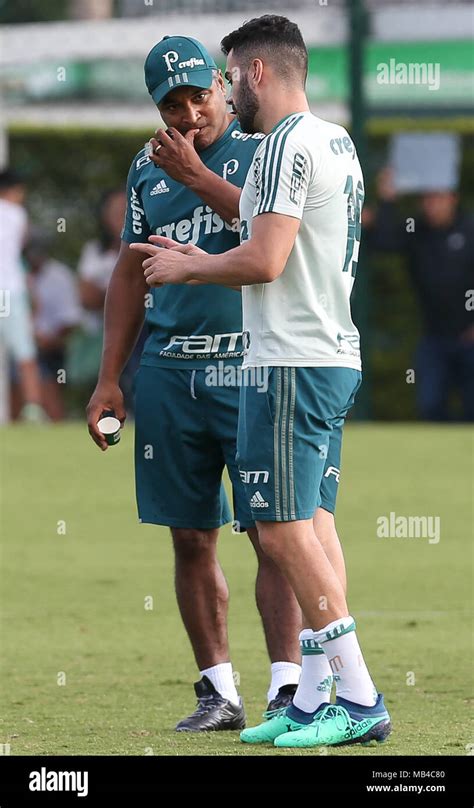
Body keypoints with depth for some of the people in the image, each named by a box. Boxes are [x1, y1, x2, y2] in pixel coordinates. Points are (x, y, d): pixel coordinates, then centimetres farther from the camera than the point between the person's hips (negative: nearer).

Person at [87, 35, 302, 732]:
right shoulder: (148, 169, 15)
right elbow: (131, 274, 19)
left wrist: (197, 176, -13)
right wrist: (108, 380, 15)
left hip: (250, 365, -5)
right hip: (169, 371, 5)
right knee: (192, 538, 5)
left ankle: (287, 687, -12)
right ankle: (219, 692, 11)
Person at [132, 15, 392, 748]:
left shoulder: (287, 145, -14)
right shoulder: (336, 142, 17)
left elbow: (264, 262, -20)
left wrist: (187, 268, -4)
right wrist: (195, 261, 21)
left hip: (293, 362, -10)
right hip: (336, 356, 10)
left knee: (284, 529, -8)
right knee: (313, 523, 8)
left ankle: (359, 700, -10)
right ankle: (314, 699, 8)